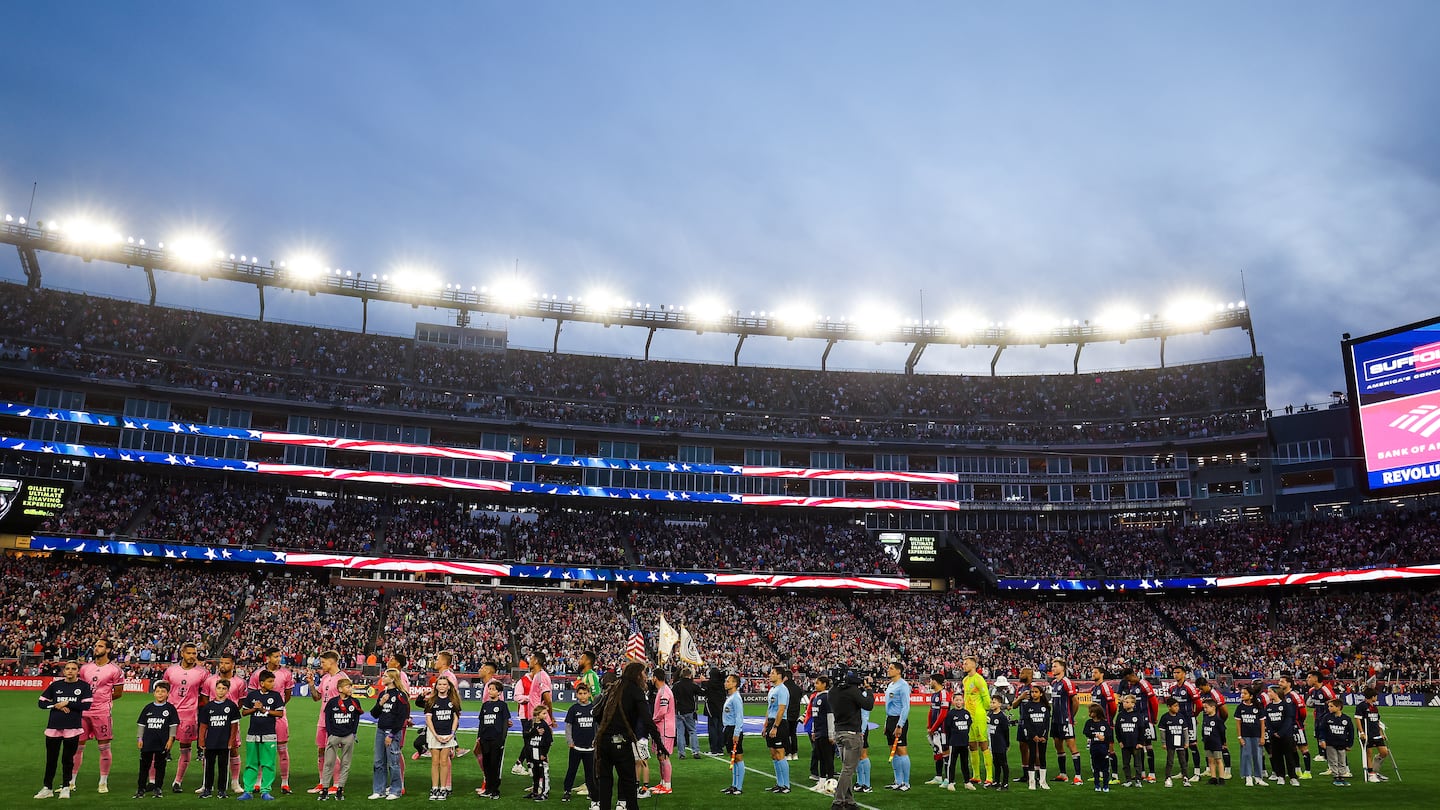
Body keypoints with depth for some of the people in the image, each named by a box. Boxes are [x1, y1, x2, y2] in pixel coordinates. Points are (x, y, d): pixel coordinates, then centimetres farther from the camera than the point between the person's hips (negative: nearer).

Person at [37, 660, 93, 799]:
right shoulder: (55, 685, 7)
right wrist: (57, 706, -9)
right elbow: (41, 702, 7)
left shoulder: (84, 686, 0)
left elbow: (86, 705, -9)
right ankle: (47, 788, 18)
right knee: (51, 759, 7)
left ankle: (66, 787, 17)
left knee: (67, 759, 5)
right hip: (53, 726, 2)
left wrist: (67, 703, -11)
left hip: (73, 728, -2)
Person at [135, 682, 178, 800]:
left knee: (160, 766, 6)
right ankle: (141, 788, 13)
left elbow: (173, 725, 0)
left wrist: (171, 739, -6)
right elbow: (141, 724, 10)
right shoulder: (148, 708, 5)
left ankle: (158, 788, 14)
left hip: (162, 743, -2)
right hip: (147, 742, 2)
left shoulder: (170, 708, -1)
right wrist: (139, 738, 4)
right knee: (144, 765, 6)